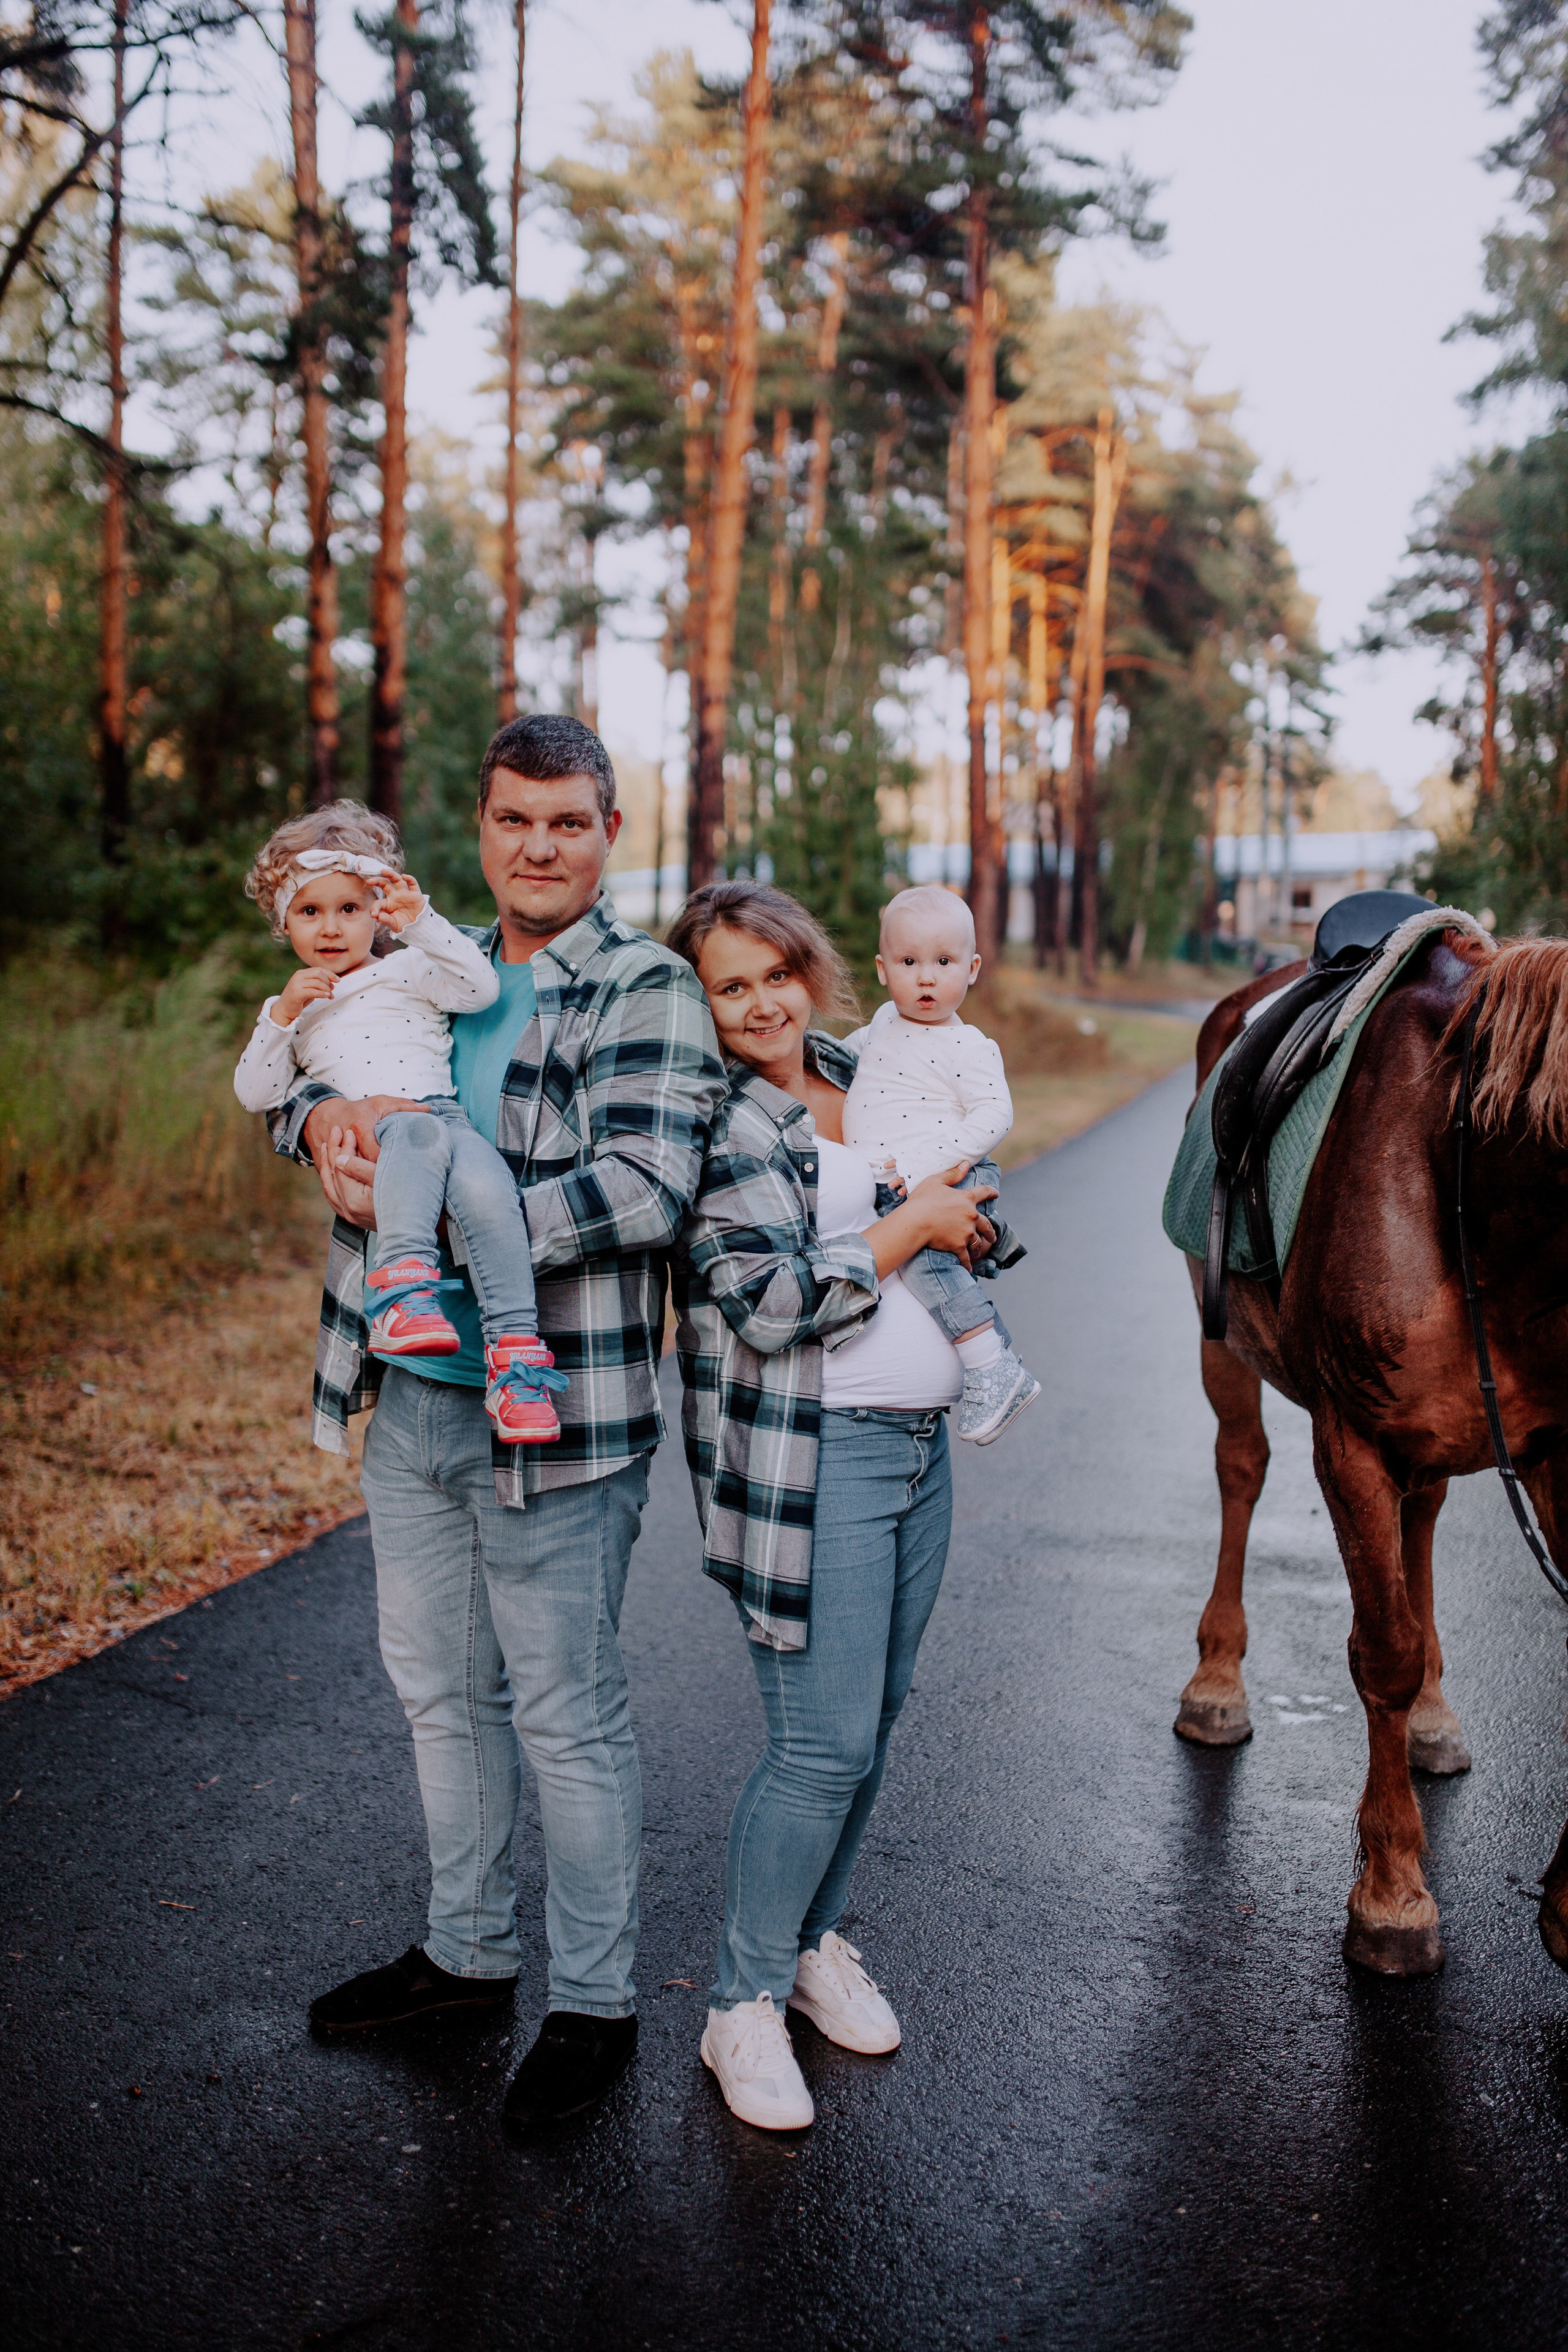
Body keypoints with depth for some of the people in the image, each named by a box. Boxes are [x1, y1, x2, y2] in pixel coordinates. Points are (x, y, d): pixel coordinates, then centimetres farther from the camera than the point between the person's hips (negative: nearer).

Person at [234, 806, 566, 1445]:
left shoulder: (408, 970, 26)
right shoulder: (295, 1008, 33)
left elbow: (480, 988, 8)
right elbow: (255, 1095, 21)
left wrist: (421, 922, 2)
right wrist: (281, 1016, 9)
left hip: (443, 1111, 0)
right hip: (364, 1133, 0)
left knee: (487, 1185, -36)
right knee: (418, 1137, -40)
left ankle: (515, 1348, -39)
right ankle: (405, 1278, -58)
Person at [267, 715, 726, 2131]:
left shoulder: (646, 992, -9)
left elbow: (646, 1190, -21)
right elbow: (291, 1077, 13)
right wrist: (327, 1117, -11)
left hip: (553, 1413, -7)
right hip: (409, 1397, 7)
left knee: (567, 1711, 5)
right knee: (439, 1686, 19)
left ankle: (596, 2002, 24)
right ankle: (469, 1952, 39)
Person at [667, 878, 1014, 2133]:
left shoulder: (860, 1076, 12)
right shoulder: (718, 1124, -11)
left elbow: (959, 1203, 27)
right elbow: (767, 1302, -20)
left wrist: (965, 1218, 5)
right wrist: (910, 1226, -12)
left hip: (922, 1441, 8)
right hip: (809, 1455, -7)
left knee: (875, 1716, 15)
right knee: (826, 1743, -5)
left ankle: (817, 1939, 34)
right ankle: (745, 2005, 13)